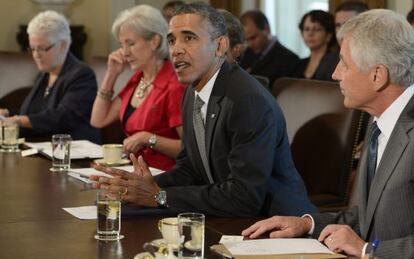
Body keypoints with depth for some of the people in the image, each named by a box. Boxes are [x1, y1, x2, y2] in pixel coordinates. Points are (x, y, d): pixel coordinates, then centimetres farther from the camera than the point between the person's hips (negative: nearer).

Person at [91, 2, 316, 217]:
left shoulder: (250, 101, -21)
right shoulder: (193, 92, 6)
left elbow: (245, 197, -24)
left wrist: (160, 196, -19)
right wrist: (151, 186, -8)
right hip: (226, 221, 7)